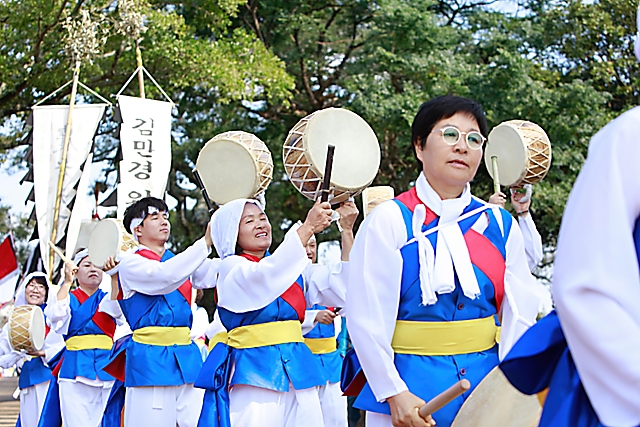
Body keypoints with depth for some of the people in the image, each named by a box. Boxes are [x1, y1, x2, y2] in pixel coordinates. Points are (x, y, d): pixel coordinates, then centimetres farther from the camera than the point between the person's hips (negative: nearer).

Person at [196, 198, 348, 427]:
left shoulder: (291, 265, 16)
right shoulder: (231, 268, 0)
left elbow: (341, 287, 5)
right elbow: (267, 276, -22)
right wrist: (307, 227, -21)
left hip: (296, 371, 5)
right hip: (255, 372, -5)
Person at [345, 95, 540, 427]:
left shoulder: (499, 224, 6)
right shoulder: (389, 221, -5)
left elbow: (520, 312, 1)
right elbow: (367, 317, -10)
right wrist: (394, 393, -16)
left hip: (486, 381, 4)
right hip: (411, 390, -3)